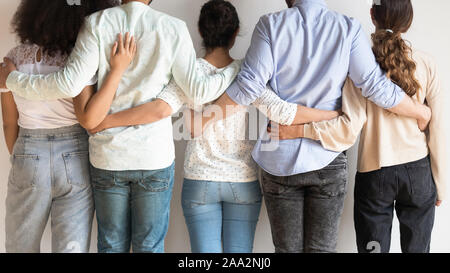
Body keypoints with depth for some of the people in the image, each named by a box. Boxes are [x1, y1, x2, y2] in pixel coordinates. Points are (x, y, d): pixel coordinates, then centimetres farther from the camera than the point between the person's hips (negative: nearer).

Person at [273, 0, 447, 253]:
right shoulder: (426, 63, -3)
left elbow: (350, 130, -18)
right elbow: (439, 130, -1)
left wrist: (299, 130, -14)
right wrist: (440, 185, 9)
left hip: (374, 173, -1)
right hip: (419, 172, 2)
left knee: (373, 245, 10)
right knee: (417, 247, 13)